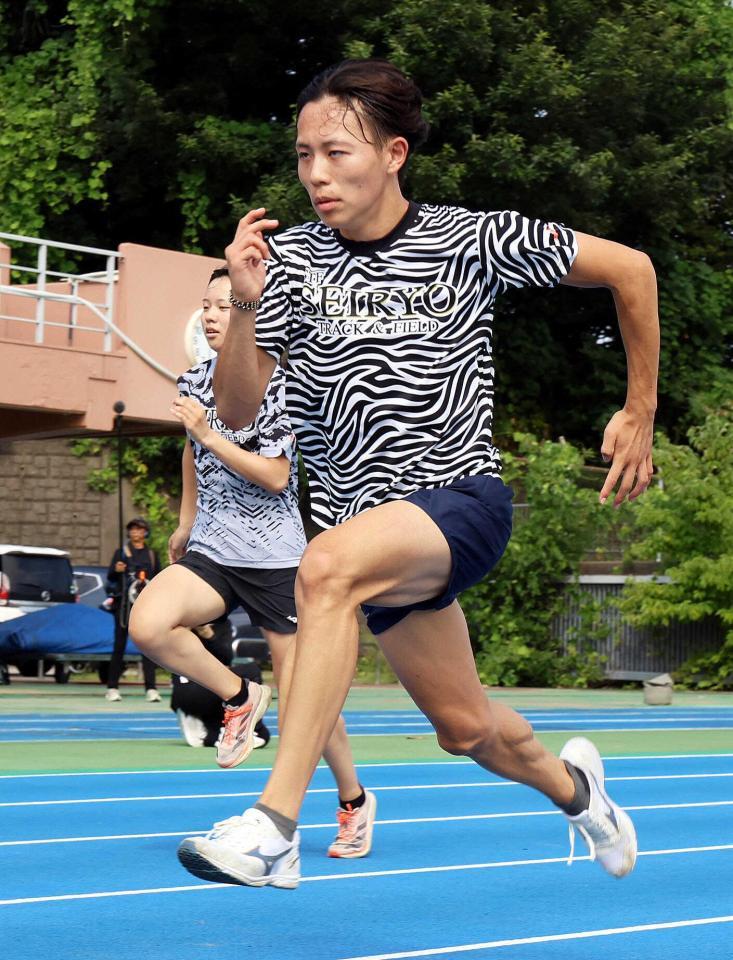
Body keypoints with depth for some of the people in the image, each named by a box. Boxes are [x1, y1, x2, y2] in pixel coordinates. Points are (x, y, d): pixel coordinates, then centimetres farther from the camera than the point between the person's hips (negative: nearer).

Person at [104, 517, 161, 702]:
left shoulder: (152, 555, 15)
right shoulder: (121, 553, 9)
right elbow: (110, 577, 5)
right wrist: (116, 570, -16)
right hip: (124, 605, -1)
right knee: (119, 646, 0)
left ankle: (151, 689, -9)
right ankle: (112, 688, 5)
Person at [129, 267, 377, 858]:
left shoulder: (279, 384, -10)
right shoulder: (195, 382, 7)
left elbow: (275, 475, -17)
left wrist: (207, 432, -20)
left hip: (276, 559, -5)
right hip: (211, 551, 5)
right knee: (147, 624, -26)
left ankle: (354, 801, 24)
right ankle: (238, 697, -1)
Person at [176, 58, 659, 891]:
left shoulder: (471, 241, -8)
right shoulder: (291, 258, -2)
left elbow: (630, 269, 2)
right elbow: (236, 411, -5)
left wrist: (639, 415, 6)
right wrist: (246, 306, -22)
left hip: (462, 497, -4)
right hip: (370, 525, 4)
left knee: (326, 566, -35)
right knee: (465, 730, 14)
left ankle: (273, 828, -36)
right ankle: (572, 786, 51)